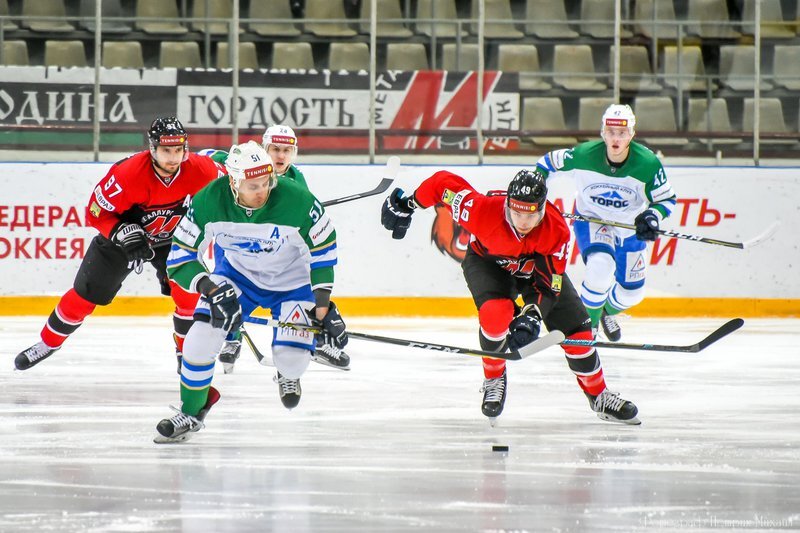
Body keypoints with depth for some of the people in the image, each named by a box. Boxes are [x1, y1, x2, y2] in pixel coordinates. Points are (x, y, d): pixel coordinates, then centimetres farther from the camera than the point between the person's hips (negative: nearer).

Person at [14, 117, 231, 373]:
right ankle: (48, 343, 25)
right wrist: (124, 234, -38)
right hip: (120, 233, -2)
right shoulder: (128, 173, -36)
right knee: (85, 294, 3)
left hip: (172, 238, 2)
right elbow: (96, 213, -25)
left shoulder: (200, 169, -27)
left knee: (188, 292, -16)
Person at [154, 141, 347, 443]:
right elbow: (179, 259, -19)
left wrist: (322, 306, -14)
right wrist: (211, 289, -34)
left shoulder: (297, 201, -32)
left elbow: (323, 249, -14)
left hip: (292, 280, -1)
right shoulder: (208, 203, -28)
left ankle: (288, 376, 28)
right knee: (201, 337, -17)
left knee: (292, 358, -14)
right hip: (235, 275, 1)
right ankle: (192, 412, 7)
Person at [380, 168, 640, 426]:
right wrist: (407, 205, -14)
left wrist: (532, 315, -45)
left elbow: (549, 284, -29)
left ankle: (599, 397, 17)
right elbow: (443, 183, -27)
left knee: (576, 330, -4)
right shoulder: (484, 210, -40)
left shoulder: (557, 231, -34)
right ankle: (494, 379, -5)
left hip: (536, 267, 2)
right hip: (486, 261, -2)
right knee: (496, 313, -32)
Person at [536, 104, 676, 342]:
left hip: (629, 227, 3)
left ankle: (607, 311, 46)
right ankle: (587, 323, -9)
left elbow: (667, 199, -13)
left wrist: (652, 216, -33)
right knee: (601, 266, -33)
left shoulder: (648, 163, -25)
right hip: (591, 221, -3)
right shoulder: (584, 155, -25)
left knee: (632, 293, 9)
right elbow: (549, 162, -7)